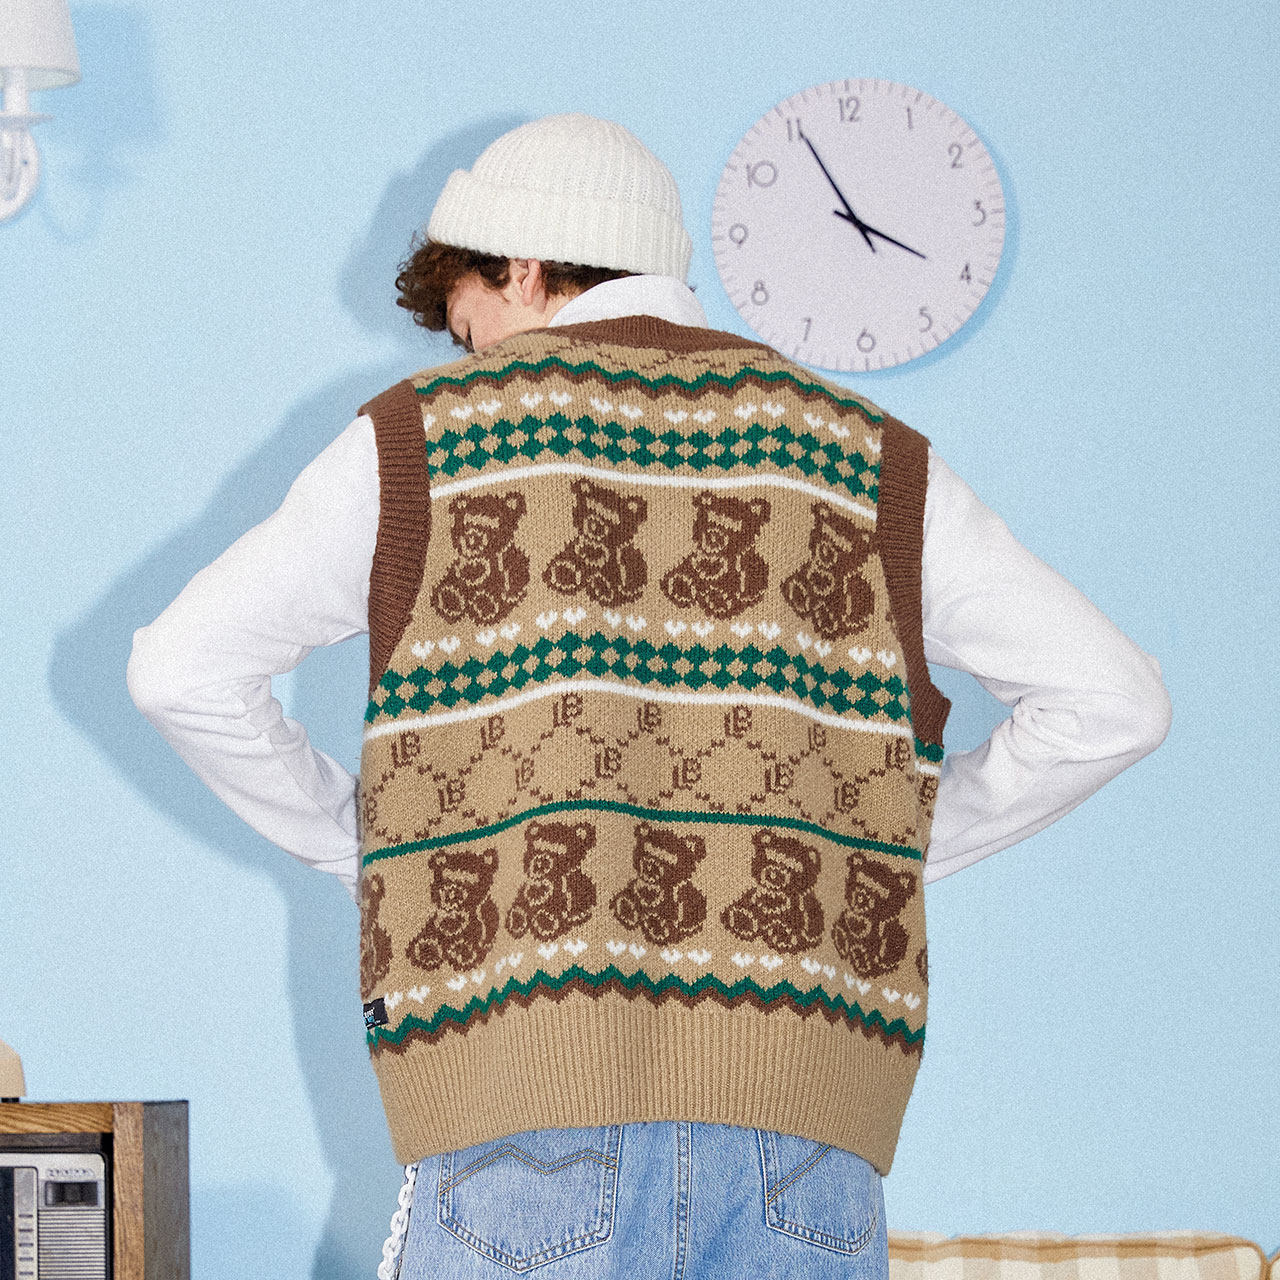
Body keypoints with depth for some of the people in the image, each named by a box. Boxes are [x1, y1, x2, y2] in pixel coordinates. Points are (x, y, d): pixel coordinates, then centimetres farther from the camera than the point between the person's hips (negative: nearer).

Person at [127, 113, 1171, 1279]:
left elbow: (184, 668, 7)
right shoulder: (869, 461, 15)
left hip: (529, 1103, -2)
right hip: (806, 1137, 2)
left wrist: (360, 842, 18)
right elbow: (1112, 699, 13)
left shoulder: (428, 439, 9)